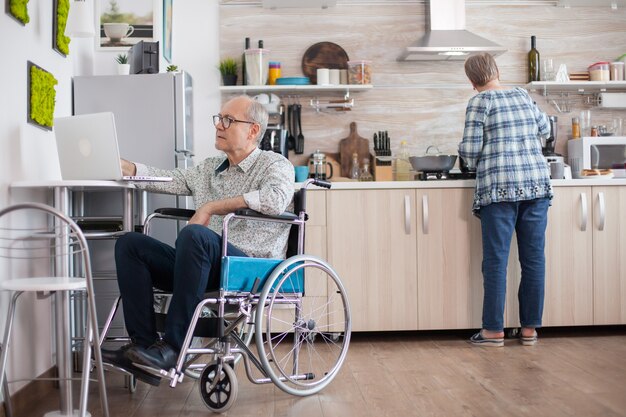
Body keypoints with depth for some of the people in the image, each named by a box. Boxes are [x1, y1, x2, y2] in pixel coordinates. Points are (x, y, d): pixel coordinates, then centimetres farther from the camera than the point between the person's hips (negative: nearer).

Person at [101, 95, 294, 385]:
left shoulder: (275, 164, 1)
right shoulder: (209, 169, 23)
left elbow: (276, 199, -22)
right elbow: (164, 179, 18)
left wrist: (212, 207, -17)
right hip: (209, 266, 7)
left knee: (194, 235, -35)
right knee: (129, 244, -6)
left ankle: (172, 348, -29)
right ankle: (143, 342, -15)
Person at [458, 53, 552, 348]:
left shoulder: (480, 102, -2)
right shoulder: (523, 96, 14)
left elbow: (469, 148, -8)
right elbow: (544, 128, 30)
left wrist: (473, 159, 14)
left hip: (499, 188, -5)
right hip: (537, 184, 5)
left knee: (496, 260, 0)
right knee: (534, 259, 7)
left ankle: (494, 330, 3)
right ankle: (530, 328, 13)